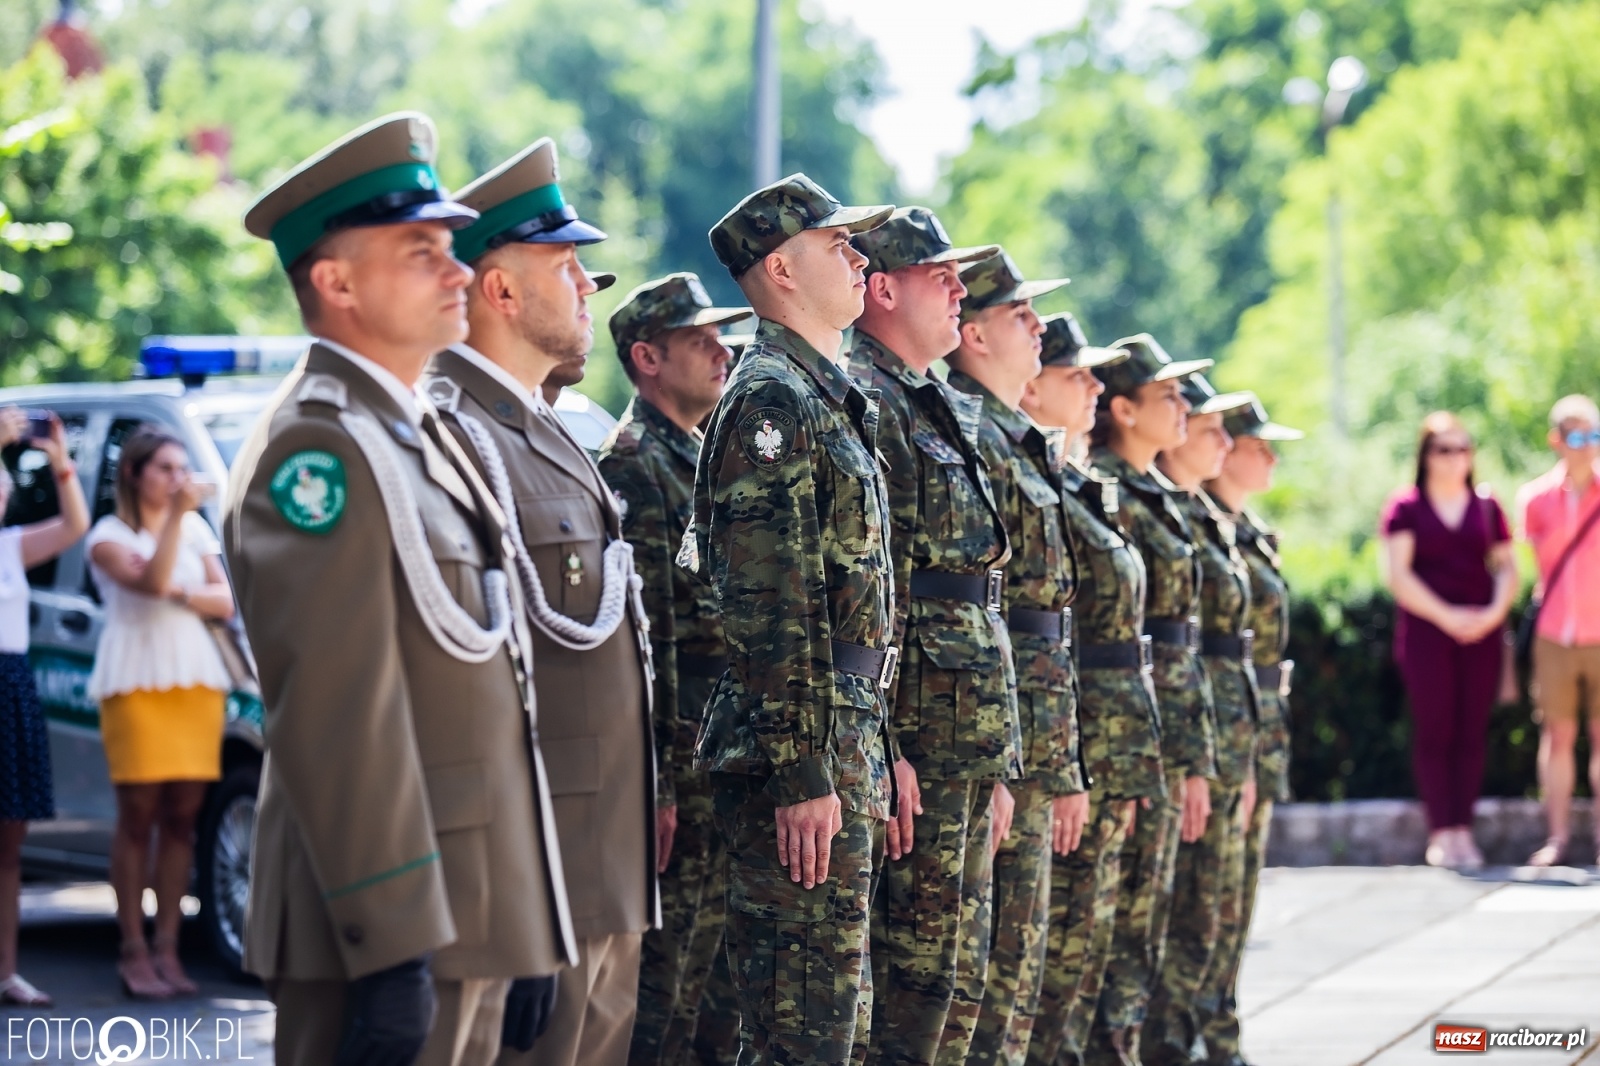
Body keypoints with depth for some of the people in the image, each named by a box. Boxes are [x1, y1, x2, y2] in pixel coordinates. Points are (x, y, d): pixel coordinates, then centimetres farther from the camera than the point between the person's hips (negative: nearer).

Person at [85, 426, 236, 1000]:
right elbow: (150, 582, -17)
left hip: (196, 678, 5)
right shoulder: (109, 535, 1)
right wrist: (175, 515, -21)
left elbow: (226, 600, 11)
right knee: (138, 815, -6)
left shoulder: (196, 528, 16)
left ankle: (167, 948, 4)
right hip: (136, 683, -5)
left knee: (181, 817, 1)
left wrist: (180, 594, -7)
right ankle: (134, 952, -3)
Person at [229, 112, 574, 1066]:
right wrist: (390, 950, -25)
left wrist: (523, 939, 21)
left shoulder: (423, 437, 18)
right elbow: (335, 717, -21)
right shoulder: (317, 449, -14)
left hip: (472, 918, 10)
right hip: (395, 928, -10)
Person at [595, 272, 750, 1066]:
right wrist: (656, 783, -21)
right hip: (677, 758, -9)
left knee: (704, 964, 11)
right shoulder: (634, 465, -12)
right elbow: (639, 636, -18)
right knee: (662, 964, -6)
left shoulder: (701, 458, 18)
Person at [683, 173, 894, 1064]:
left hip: (849, 746, 10)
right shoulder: (771, 400, -13)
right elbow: (769, 608, -20)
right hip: (804, 757, -10)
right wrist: (802, 774, -23)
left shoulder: (833, 401, 19)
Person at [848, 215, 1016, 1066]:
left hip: (973, 738, 10)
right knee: (912, 970, -8)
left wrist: (999, 763, 20)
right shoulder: (861, 403, -10)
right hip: (914, 731, -10)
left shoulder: (945, 412, 20)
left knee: (960, 976, 11)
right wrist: (881, 747, -23)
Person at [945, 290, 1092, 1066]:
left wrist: (1065, 768, 22)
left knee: (1019, 956, 12)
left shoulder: (1018, 443, 19)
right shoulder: (970, 440, -12)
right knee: (997, 956, -7)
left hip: (1034, 751, 10)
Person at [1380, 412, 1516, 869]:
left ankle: (1463, 831, 6)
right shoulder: (1405, 507, 1)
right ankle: (1441, 834, -1)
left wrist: (1495, 610, -6)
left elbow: (1506, 566, 13)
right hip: (1427, 630, -3)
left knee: (1472, 732, 2)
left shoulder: (1486, 506, 12)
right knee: (1434, 731, -4)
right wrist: (1447, 616, -13)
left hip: (1481, 634, 3)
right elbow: (1398, 573, -6)